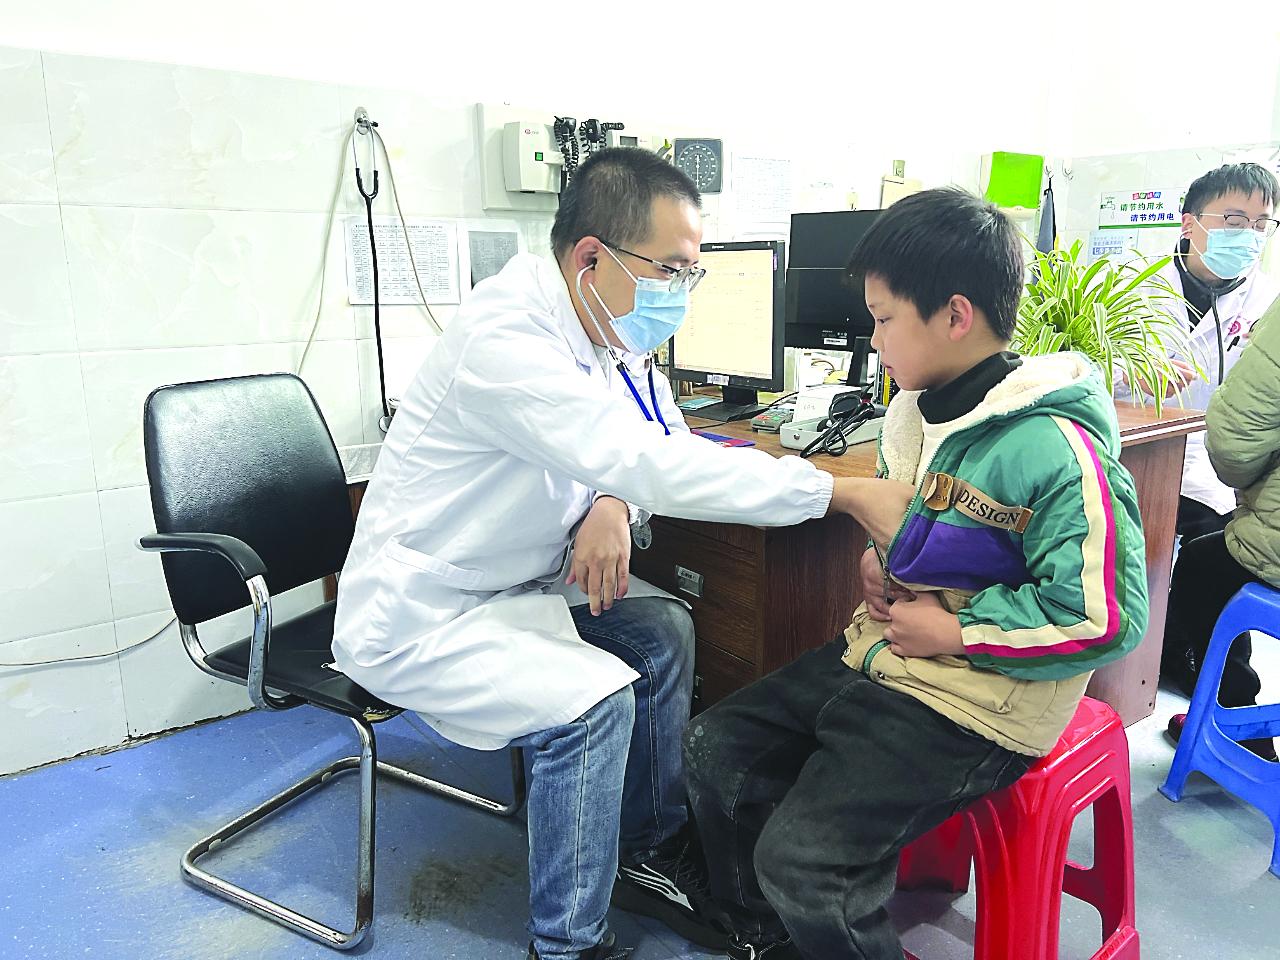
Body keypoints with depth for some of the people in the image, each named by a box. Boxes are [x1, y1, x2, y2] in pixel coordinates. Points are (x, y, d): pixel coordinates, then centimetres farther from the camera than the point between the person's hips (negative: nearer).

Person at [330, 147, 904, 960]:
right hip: (418, 614, -8)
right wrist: (843, 491, -33)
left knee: (663, 631, -2)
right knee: (595, 700, -24)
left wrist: (615, 504, -16)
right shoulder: (507, 338, -29)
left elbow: (663, 442, 8)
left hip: (514, 583, 8)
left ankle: (651, 855, 16)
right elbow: (648, 463, -36)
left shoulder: (612, 336, -1)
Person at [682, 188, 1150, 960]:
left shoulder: (1051, 447, -22)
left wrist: (954, 633, -17)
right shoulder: (922, 408, 5)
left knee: (801, 860, -20)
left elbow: (1105, 617, -23)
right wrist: (878, 559, 3)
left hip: (976, 705, -9)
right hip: (878, 656, 9)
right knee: (715, 748, 6)